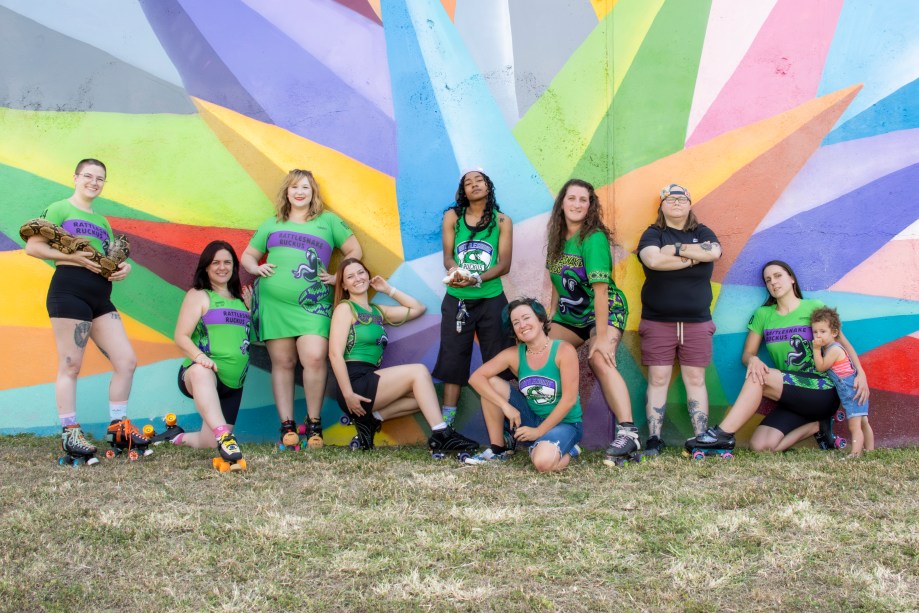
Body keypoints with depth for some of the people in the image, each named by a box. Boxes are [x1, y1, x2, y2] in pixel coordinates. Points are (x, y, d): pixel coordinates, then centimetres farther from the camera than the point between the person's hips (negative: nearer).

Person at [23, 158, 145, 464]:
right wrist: (72, 257, -17)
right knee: (70, 366, -5)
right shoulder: (60, 209, 4)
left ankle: (118, 426, 14)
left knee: (126, 360, 3)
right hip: (70, 290, -8)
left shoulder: (101, 221, 26)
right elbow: (32, 246, -5)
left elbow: (113, 257, 27)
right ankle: (70, 435, 2)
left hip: (101, 297, 8)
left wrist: (124, 267, 4)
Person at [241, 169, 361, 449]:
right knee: (283, 363, 2)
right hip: (273, 300, 2)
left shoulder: (328, 221, 14)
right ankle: (287, 425, 7)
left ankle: (314, 422, -2)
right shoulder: (271, 225, 20)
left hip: (312, 303, -2)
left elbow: (354, 250, 14)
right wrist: (256, 268, 3)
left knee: (315, 358, -18)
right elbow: (247, 255, 24)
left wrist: (337, 277, 2)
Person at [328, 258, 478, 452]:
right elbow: (335, 354, -12)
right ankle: (441, 435, -19)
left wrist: (389, 290, 20)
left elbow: (418, 309, 26)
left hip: (371, 382, 8)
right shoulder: (345, 308, 0)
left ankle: (371, 418, -5)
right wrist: (348, 394, -20)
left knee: (424, 392, -3)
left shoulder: (377, 311, 21)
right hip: (356, 383, -8)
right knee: (419, 371, -15)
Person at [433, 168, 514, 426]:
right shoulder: (452, 216, 5)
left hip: (492, 300, 0)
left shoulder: (502, 221, 3)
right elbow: (448, 256, -1)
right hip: (457, 300, 0)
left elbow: (505, 264, -4)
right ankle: (446, 419, 5)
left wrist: (477, 279, -22)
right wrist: (454, 273, -25)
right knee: (453, 357, 1)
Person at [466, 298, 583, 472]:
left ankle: (567, 450, 3)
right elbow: (476, 378, -12)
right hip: (531, 418, 4)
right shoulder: (514, 355, -5)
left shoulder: (564, 350, -16)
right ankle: (498, 450, -1)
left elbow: (569, 399, -19)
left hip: (564, 423, -4)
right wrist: (506, 406, -23)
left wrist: (539, 431, -18)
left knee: (543, 462, -36)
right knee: (491, 383, -12)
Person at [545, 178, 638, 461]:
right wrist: (551, 316, 10)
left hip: (605, 311, -7)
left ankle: (628, 432, -31)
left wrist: (602, 337, -29)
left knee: (599, 360, -30)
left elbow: (600, 290, -26)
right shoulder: (558, 237, 1)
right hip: (569, 314, 7)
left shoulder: (594, 238, -20)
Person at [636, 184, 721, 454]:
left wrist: (676, 249, -11)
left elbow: (714, 252, -11)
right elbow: (653, 260, -18)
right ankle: (654, 439, 0)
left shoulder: (702, 233, 12)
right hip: (658, 322, -2)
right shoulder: (652, 234, 4)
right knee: (658, 379, -3)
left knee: (695, 380, 2)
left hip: (696, 322, 2)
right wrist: (693, 257, -11)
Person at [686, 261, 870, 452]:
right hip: (792, 399, 5)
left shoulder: (815, 308, 2)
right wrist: (753, 360, -15)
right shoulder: (763, 315, 11)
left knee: (760, 377, -27)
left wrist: (860, 373, -14)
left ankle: (722, 434, -26)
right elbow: (747, 354, 11)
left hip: (823, 392, -5)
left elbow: (843, 344, 4)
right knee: (760, 446, -18)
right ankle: (815, 425, 4)